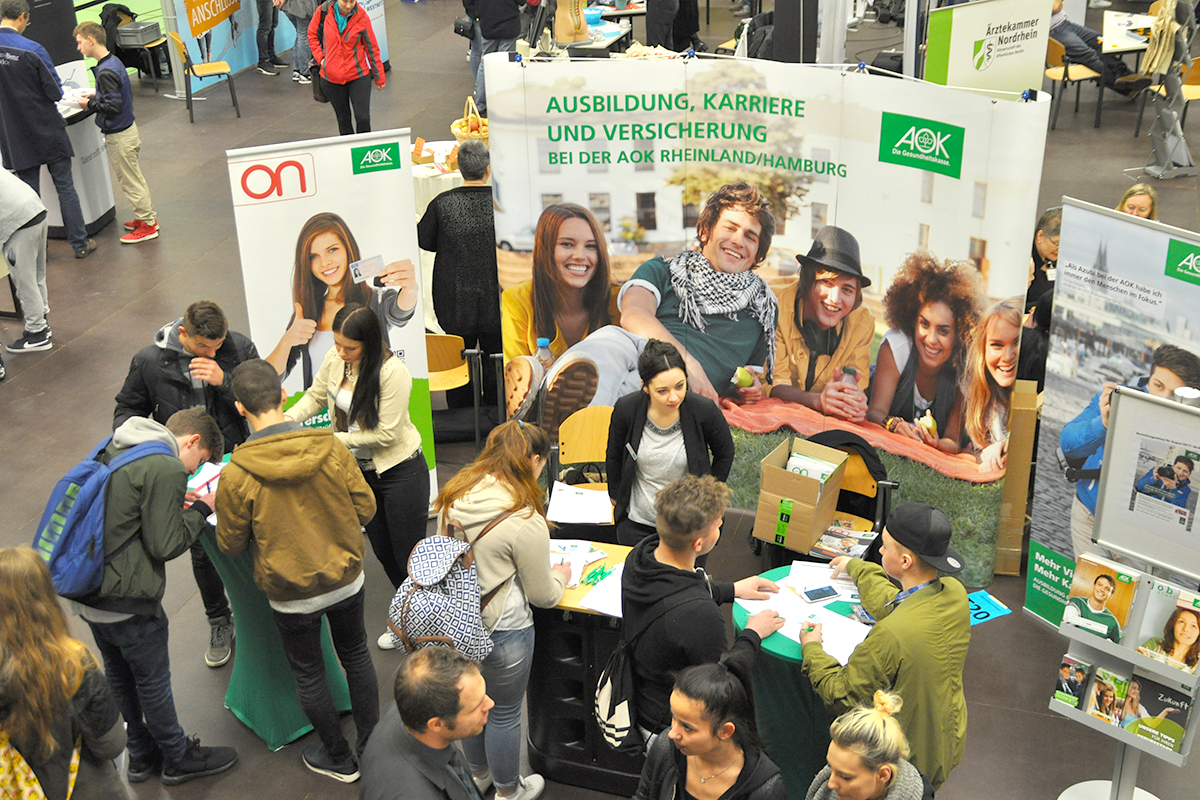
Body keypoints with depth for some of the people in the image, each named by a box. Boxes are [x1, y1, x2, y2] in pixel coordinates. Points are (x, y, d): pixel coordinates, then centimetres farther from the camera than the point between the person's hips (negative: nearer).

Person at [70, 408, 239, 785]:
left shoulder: (114, 451, 8)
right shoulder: (167, 470, -20)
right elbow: (165, 545, -19)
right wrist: (201, 509, -5)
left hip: (86, 593, 9)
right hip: (126, 602, -9)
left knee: (119, 677, 23)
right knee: (153, 682, 11)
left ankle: (140, 755, 41)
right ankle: (178, 758, 30)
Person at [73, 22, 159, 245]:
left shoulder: (105, 72, -24)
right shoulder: (114, 62, 5)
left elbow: (114, 107, -26)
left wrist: (90, 104, -13)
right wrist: (96, 96, 9)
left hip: (119, 137, -9)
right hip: (129, 128, 9)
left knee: (130, 183, 2)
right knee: (135, 179, 20)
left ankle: (147, 225, 10)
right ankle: (147, 216, 30)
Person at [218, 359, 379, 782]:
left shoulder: (236, 477, -23)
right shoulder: (332, 449, -18)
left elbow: (230, 545, -10)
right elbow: (365, 508, -6)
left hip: (292, 596, -2)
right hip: (347, 580, 3)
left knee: (309, 674, 19)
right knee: (355, 655, 25)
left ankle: (340, 759, 36)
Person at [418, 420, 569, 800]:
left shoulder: (454, 495, -6)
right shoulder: (525, 522, -25)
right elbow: (542, 596, -13)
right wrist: (559, 577, 8)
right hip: (500, 631, -6)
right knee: (505, 713, 16)